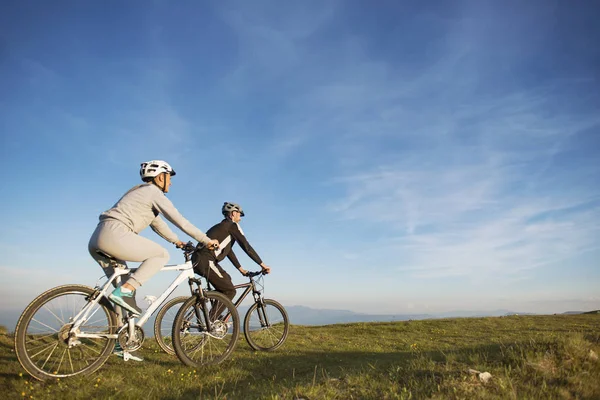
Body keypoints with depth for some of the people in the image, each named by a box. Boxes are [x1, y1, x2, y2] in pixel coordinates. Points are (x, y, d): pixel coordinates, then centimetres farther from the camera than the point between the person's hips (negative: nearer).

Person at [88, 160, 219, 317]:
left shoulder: (141, 192, 27)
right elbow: (180, 221, -4)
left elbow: (157, 223, 34)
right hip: (115, 235, -10)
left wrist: (176, 241, 38)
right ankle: (125, 291, -11)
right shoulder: (155, 192, -1)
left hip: (97, 240, 10)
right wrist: (206, 240, 1)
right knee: (162, 255, -1)